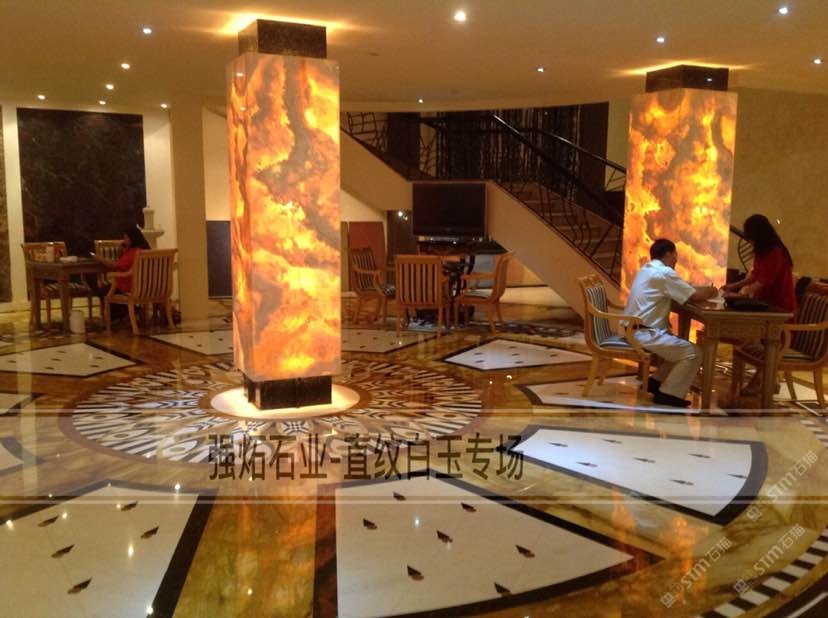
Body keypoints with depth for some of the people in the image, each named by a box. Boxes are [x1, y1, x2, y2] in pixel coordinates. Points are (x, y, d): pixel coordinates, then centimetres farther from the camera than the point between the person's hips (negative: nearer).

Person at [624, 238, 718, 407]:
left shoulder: (647, 269, 17)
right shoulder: (664, 272, -13)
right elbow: (695, 296, -9)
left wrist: (703, 290, 15)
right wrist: (711, 292, 11)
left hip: (636, 330, 10)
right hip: (645, 333, -10)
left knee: (681, 346, 22)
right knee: (693, 353, -10)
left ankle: (657, 381, 23)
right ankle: (668, 393, -4)